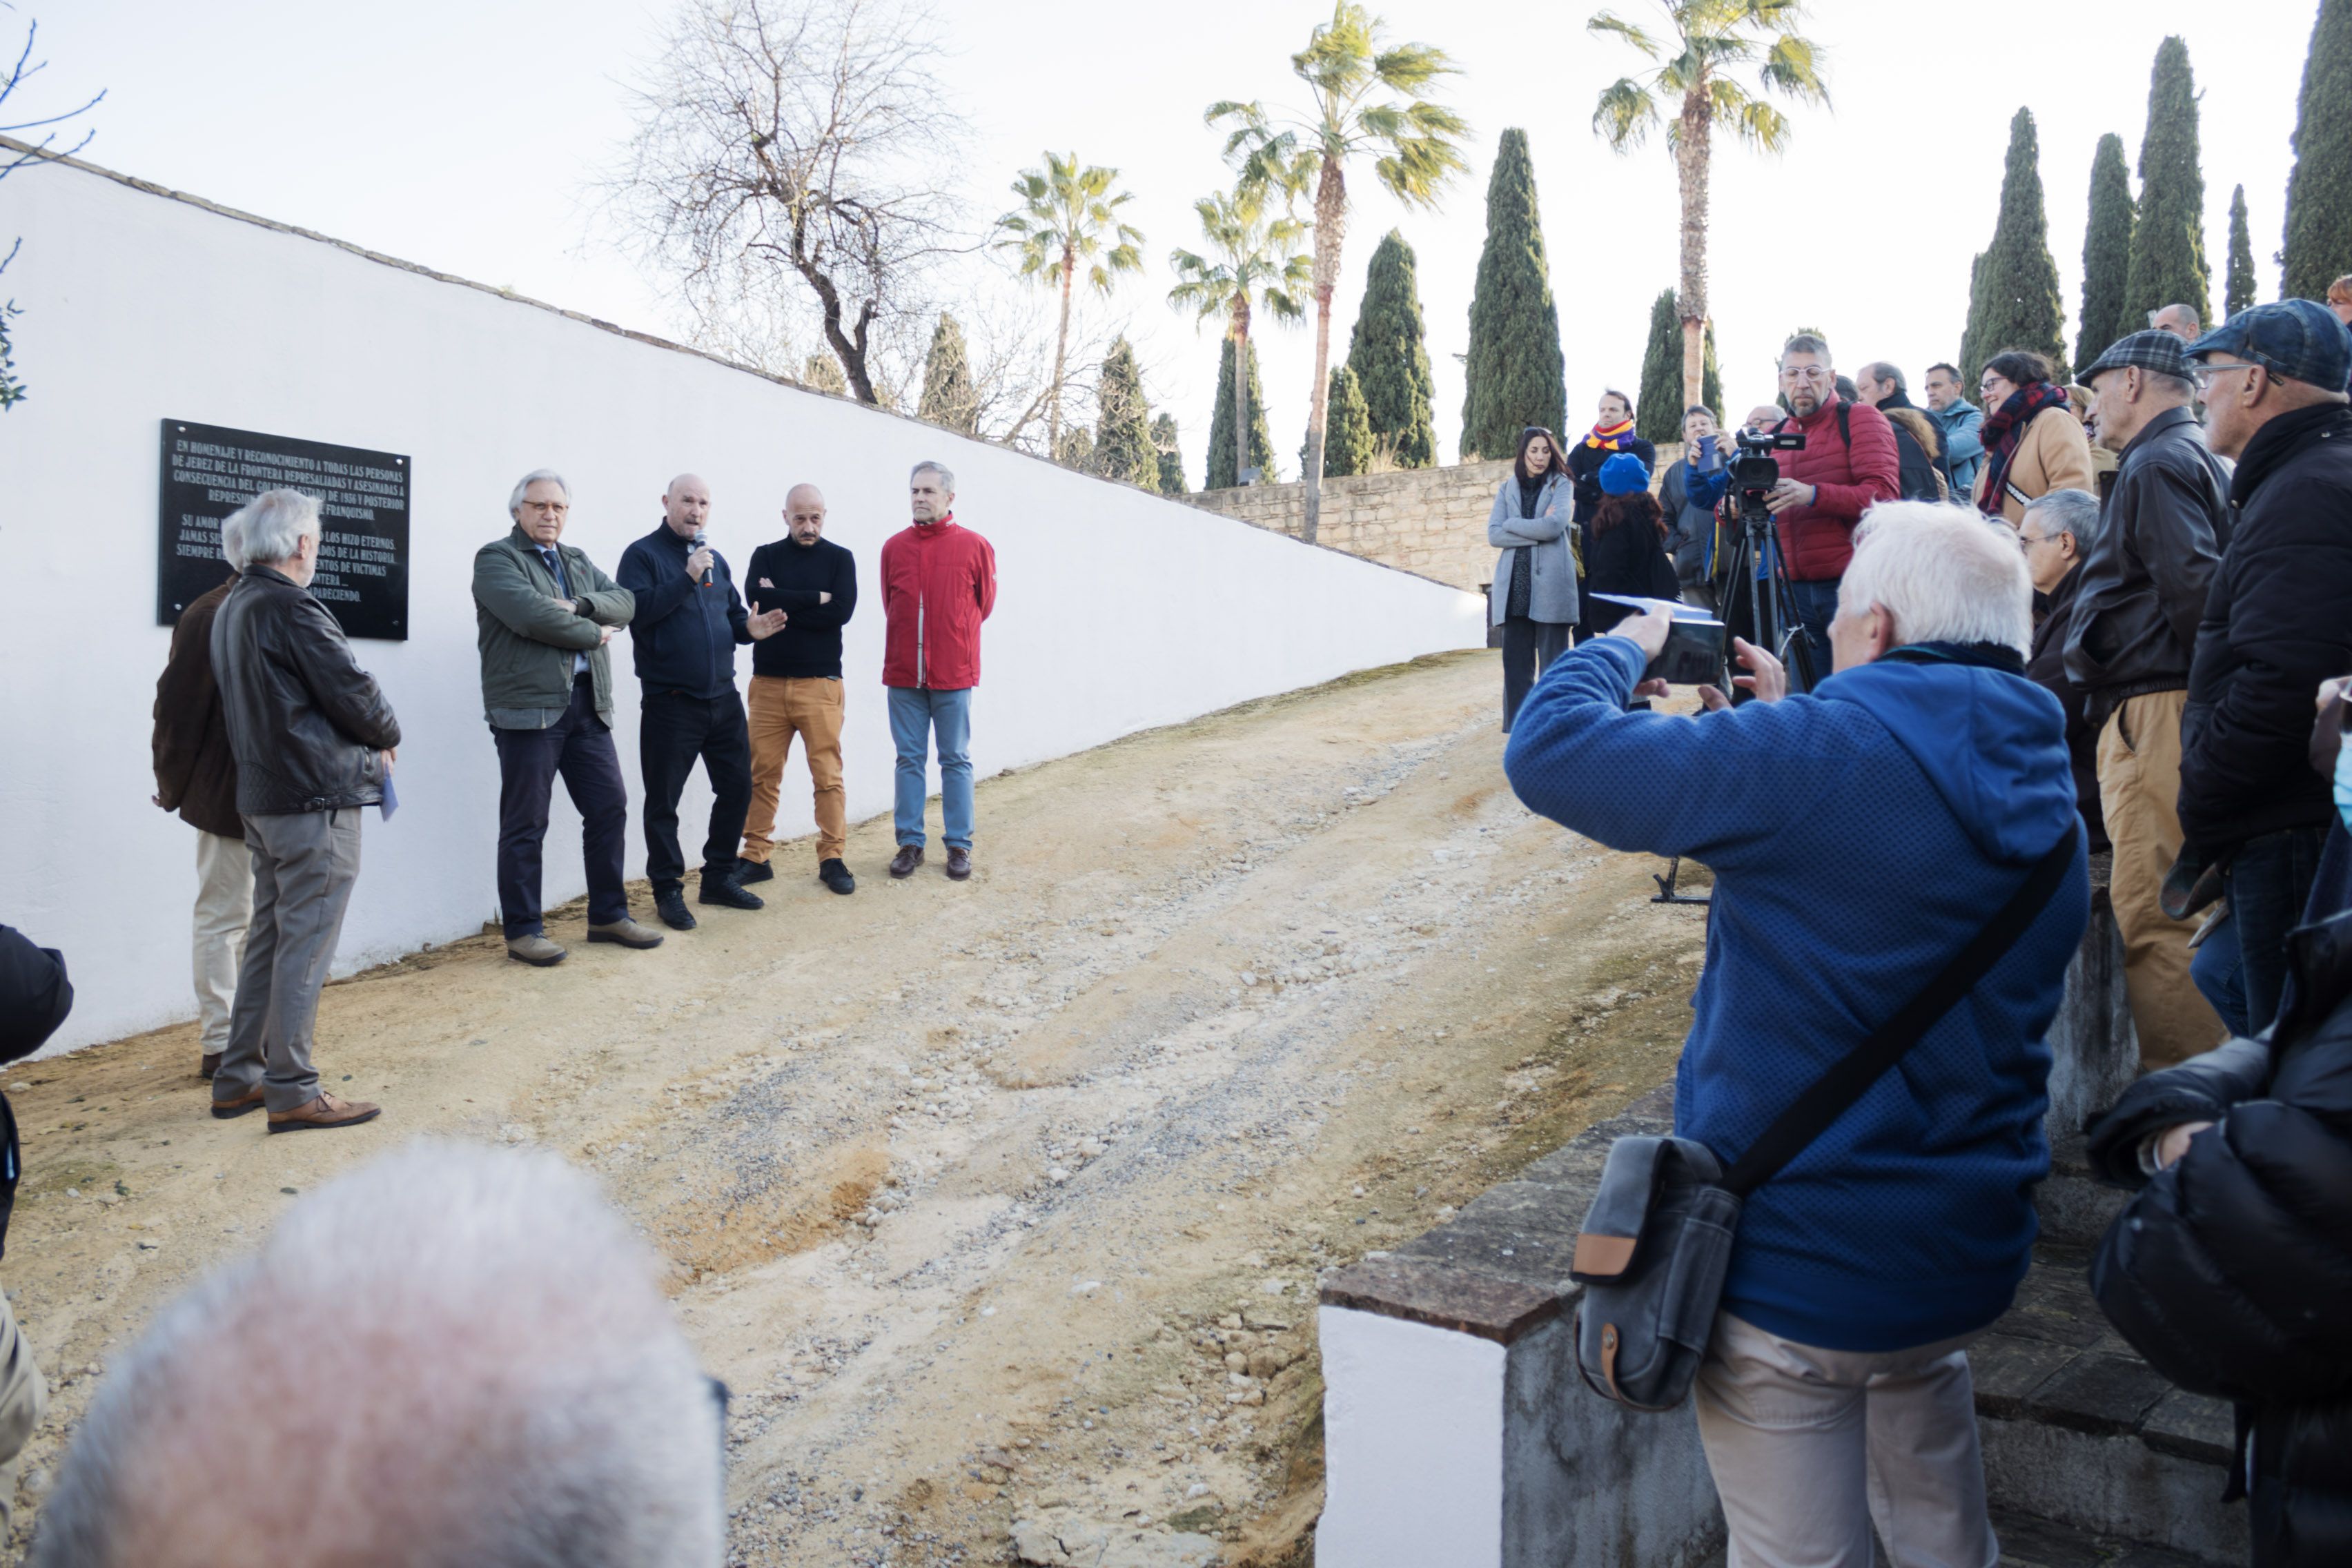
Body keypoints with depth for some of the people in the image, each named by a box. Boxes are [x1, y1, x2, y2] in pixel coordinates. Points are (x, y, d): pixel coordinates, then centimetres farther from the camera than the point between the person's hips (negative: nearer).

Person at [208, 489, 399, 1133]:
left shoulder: (232, 608, 12)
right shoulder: (293, 609, -17)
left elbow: (255, 702, 15)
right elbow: (353, 692, -16)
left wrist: (365, 741, 11)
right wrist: (387, 736, 5)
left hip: (262, 795, 9)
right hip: (317, 796, -9)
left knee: (269, 936, 16)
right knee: (306, 945, -4)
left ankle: (238, 1077, 22)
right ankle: (292, 1091, 0)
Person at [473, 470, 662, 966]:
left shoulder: (578, 561, 20)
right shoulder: (495, 559, -2)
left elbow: (625, 602, 6)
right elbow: (531, 614, -19)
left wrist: (577, 606, -12)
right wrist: (593, 633, -7)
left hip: (587, 705, 7)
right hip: (528, 707, -7)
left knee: (609, 808, 8)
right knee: (526, 824, 0)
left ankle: (608, 915, 21)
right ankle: (523, 931, 10)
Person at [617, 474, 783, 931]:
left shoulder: (715, 560, 15)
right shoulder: (642, 555, -5)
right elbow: (638, 611, -19)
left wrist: (750, 627, -2)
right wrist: (687, 578, -22)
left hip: (723, 698, 6)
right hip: (669, 701, -6)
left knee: (736, 788, 9)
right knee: (664, 800, 2)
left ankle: (719, 877, 24)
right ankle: (667, 889, 14)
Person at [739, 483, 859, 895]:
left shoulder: (840, 559, 6)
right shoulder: (766, 556, 9)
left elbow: (841, 611, -11)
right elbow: (758, 599, -11)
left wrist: (782, 606, -9)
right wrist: (815, 599, -11)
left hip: (820, 683, -1)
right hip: (768, 683, 2)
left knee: (828, 776, -2)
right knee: (762, 775, 4)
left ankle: (832, 858, 7)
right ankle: (756, 857, 13)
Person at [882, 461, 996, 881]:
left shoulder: (974, 547, -3)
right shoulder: (894, 547, 5)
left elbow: (984, 602, 7)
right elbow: (890, 604, 14)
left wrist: (955, 639, 11)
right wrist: (912, 641, 11)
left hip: (953, 673, -2)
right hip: (903, 673, 2)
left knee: (956, 760, 5)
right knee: (909, 760, 8)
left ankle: (959, 844, 13)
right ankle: (910, 842, 16)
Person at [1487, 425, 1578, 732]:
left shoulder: (1561, 485, 8)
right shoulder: (1507, 489, 16)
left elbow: (1555, 525, -10)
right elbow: (1493, 535, 2)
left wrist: (1512, 524, -1)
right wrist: (1537, 530, -7)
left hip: (1551, 584, -3)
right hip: (1514, 585, 3)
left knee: (1552, 660, -3)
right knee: (1515, 659, 0)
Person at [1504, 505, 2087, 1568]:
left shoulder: (1820, 754, -24)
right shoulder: (2042, 790, 3)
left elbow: (1549, 753, -22)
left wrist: (1623, 651, -3)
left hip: (1794, 1265, -7)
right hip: (1970, 1260, 7)